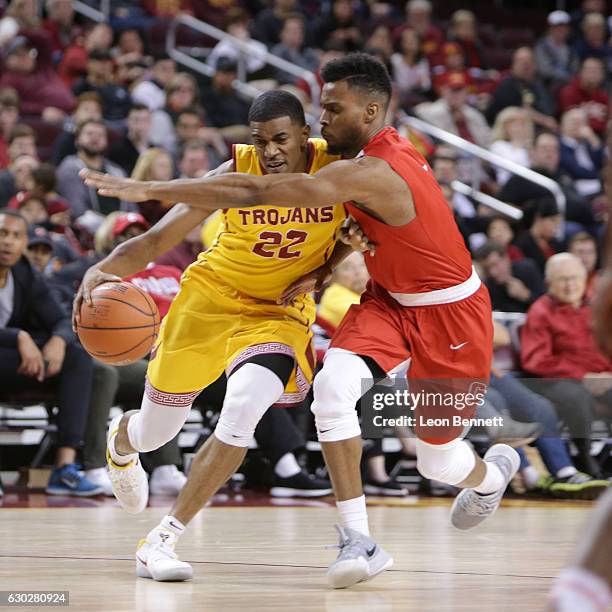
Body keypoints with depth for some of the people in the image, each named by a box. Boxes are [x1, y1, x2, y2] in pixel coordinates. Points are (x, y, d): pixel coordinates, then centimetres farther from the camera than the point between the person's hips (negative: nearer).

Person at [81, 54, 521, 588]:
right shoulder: (387, 146, -4)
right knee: (334, 384, -20)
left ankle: (492, 471, 43)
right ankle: (358, 540, -15)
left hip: (450, 309, -8)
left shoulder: (369, 173, -32)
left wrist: (150, 189, -37)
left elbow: (256, 192, -36)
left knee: (439, 460, 4)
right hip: (391, 297, 8)